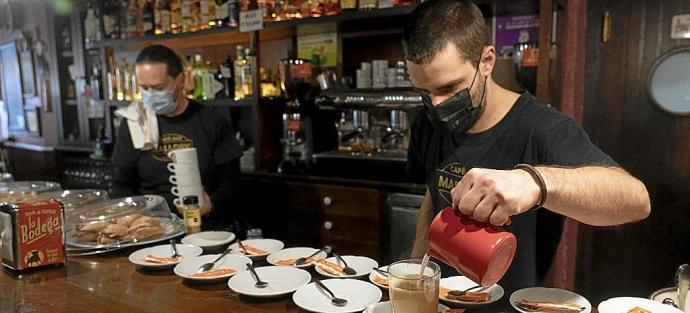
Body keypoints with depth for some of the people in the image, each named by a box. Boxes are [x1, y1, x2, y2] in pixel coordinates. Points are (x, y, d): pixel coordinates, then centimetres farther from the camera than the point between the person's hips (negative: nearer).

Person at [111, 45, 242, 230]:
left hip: (208, 227, -1)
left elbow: (231, 178, 6)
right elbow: (121, 185, 9)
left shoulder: (211, 122, 4)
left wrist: (212, 203, -13)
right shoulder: (134, 124, 8)